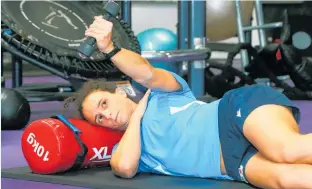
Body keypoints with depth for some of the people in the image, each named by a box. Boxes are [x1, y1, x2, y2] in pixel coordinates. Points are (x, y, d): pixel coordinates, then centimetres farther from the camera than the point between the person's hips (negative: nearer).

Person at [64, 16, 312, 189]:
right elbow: (125, 167, -2)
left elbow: (146, 74, -5)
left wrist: (110, 48, -19)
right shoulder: (124, 148, 23)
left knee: (288, 150, -40)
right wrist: (137, 114, 13)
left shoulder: (160, 93, 19)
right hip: (235, 162, 2)